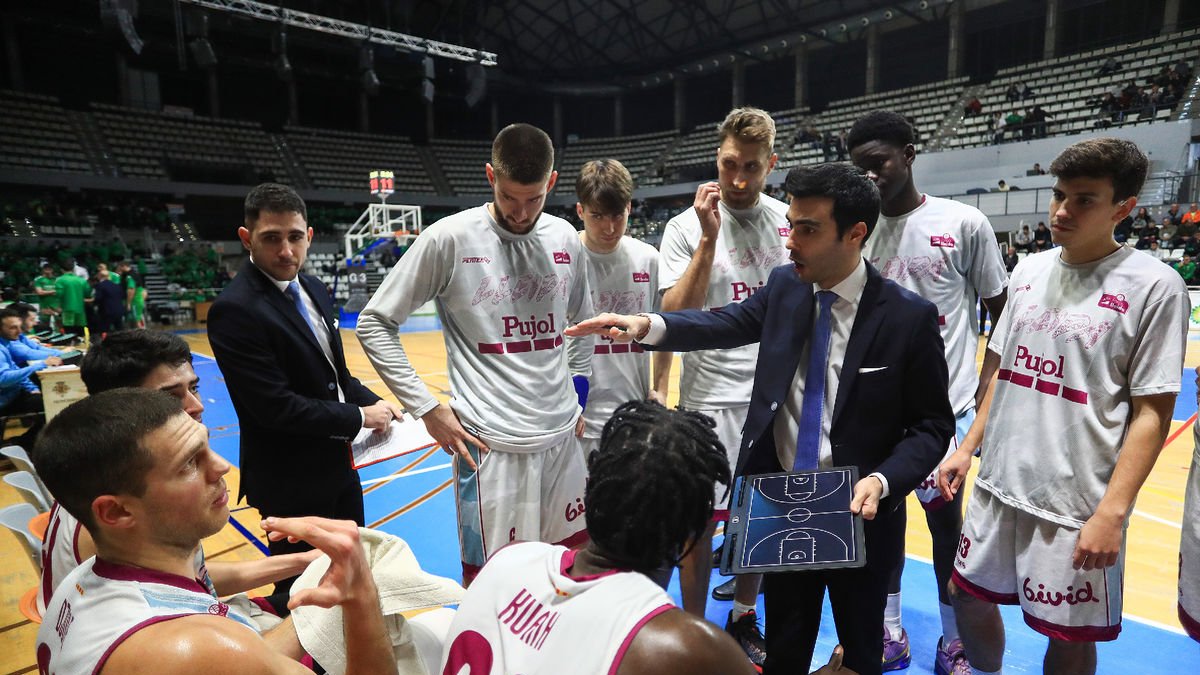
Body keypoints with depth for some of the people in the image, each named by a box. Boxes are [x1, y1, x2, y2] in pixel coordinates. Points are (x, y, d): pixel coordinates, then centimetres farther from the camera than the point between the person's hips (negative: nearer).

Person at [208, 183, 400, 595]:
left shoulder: (312, 288, 4)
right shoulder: (235, 309, -22)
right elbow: (275, 406, -26)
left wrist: (373, 402, -3)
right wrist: (359, 417, -16)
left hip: (337, 464, 8)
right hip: (290, 481, -8)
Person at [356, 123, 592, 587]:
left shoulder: (565, 238, 5)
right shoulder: (449, 238, -9)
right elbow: (374, 323, -3)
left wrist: (577, 393, 13)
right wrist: (427, 408, -7)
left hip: (563, 439, 5)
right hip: (490, 444, -5)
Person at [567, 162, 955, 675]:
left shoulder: (909, 317, -15)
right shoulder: (784, 288, -3)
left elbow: (933, 424, -9)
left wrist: (882, 480, -24)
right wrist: (646, 325, -22)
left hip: (858, 515, -2)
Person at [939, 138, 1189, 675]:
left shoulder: (1155, 285, -10)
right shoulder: (1030, 271, 5)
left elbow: (1152, 412, -10)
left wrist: (1112, 513, -15)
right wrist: (968, 447, 9)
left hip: (1077, 507, -5)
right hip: (998, 485, 5)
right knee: (968, 595, 16)